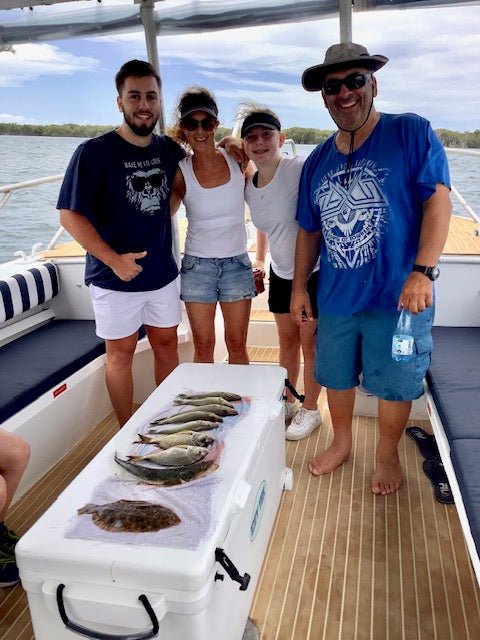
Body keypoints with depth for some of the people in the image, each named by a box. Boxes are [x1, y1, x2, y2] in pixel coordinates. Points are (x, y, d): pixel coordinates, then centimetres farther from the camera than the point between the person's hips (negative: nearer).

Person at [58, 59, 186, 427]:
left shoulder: (169, 149, 3)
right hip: (115, 277, -4)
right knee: (121, 353, 7)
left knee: (167, 345, 14)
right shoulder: (94, 152, -12)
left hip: (163, 272, 5)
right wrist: (114, 259, -20)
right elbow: (70, 215, -13)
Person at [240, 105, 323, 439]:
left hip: (313, 271, -6)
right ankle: (288, 402, 37)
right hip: (280, 272, 6)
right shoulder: (249, 186, 0)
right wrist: (260, 261, 16)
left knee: (309, 342, 6)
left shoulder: (300, 169, -23)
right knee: (287, 340, 18)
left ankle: (310, 409, 26)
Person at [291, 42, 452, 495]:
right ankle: (341, 443, 42)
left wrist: (422, 272, -22)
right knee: (336, 376, 18)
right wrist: (299, 286, 12)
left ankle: (387, 454, 35)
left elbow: (438, 199, -13)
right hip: (335, 299, 5)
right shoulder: (317, 161, 9)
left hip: (397, 296, -4)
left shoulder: (411, 133, -6)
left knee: (393, 384, 10)